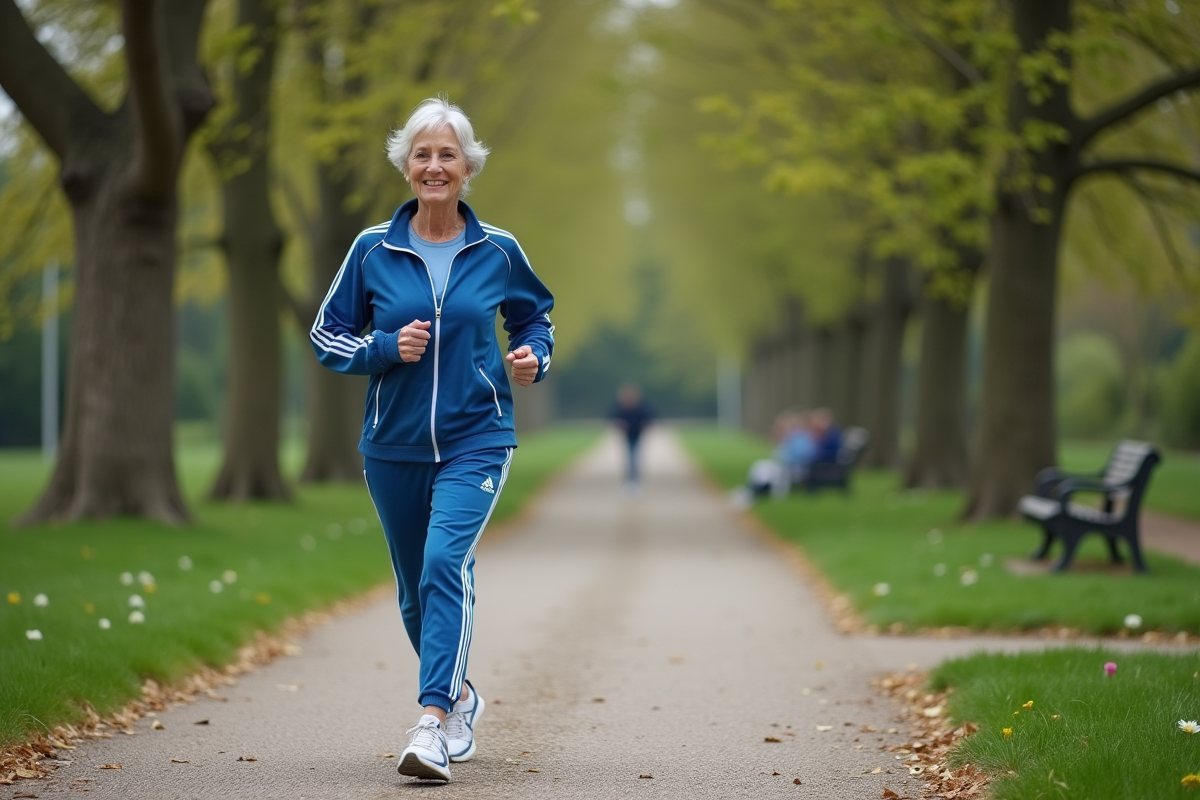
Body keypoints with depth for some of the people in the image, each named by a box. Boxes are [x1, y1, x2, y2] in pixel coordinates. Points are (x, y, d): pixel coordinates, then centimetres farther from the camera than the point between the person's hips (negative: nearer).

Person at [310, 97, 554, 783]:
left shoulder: (498, 251, -1)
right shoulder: (373, 250, 0)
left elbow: (535, 316, 16)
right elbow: (328, 336, 6)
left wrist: (534, 359, -5)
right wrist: (386, 350, -12)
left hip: (475, 441, -2)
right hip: (394, 445, 3)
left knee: (446, 561, -24)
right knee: (416, 589, 13)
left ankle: (433, 722, -29)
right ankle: (461, 697, 38)